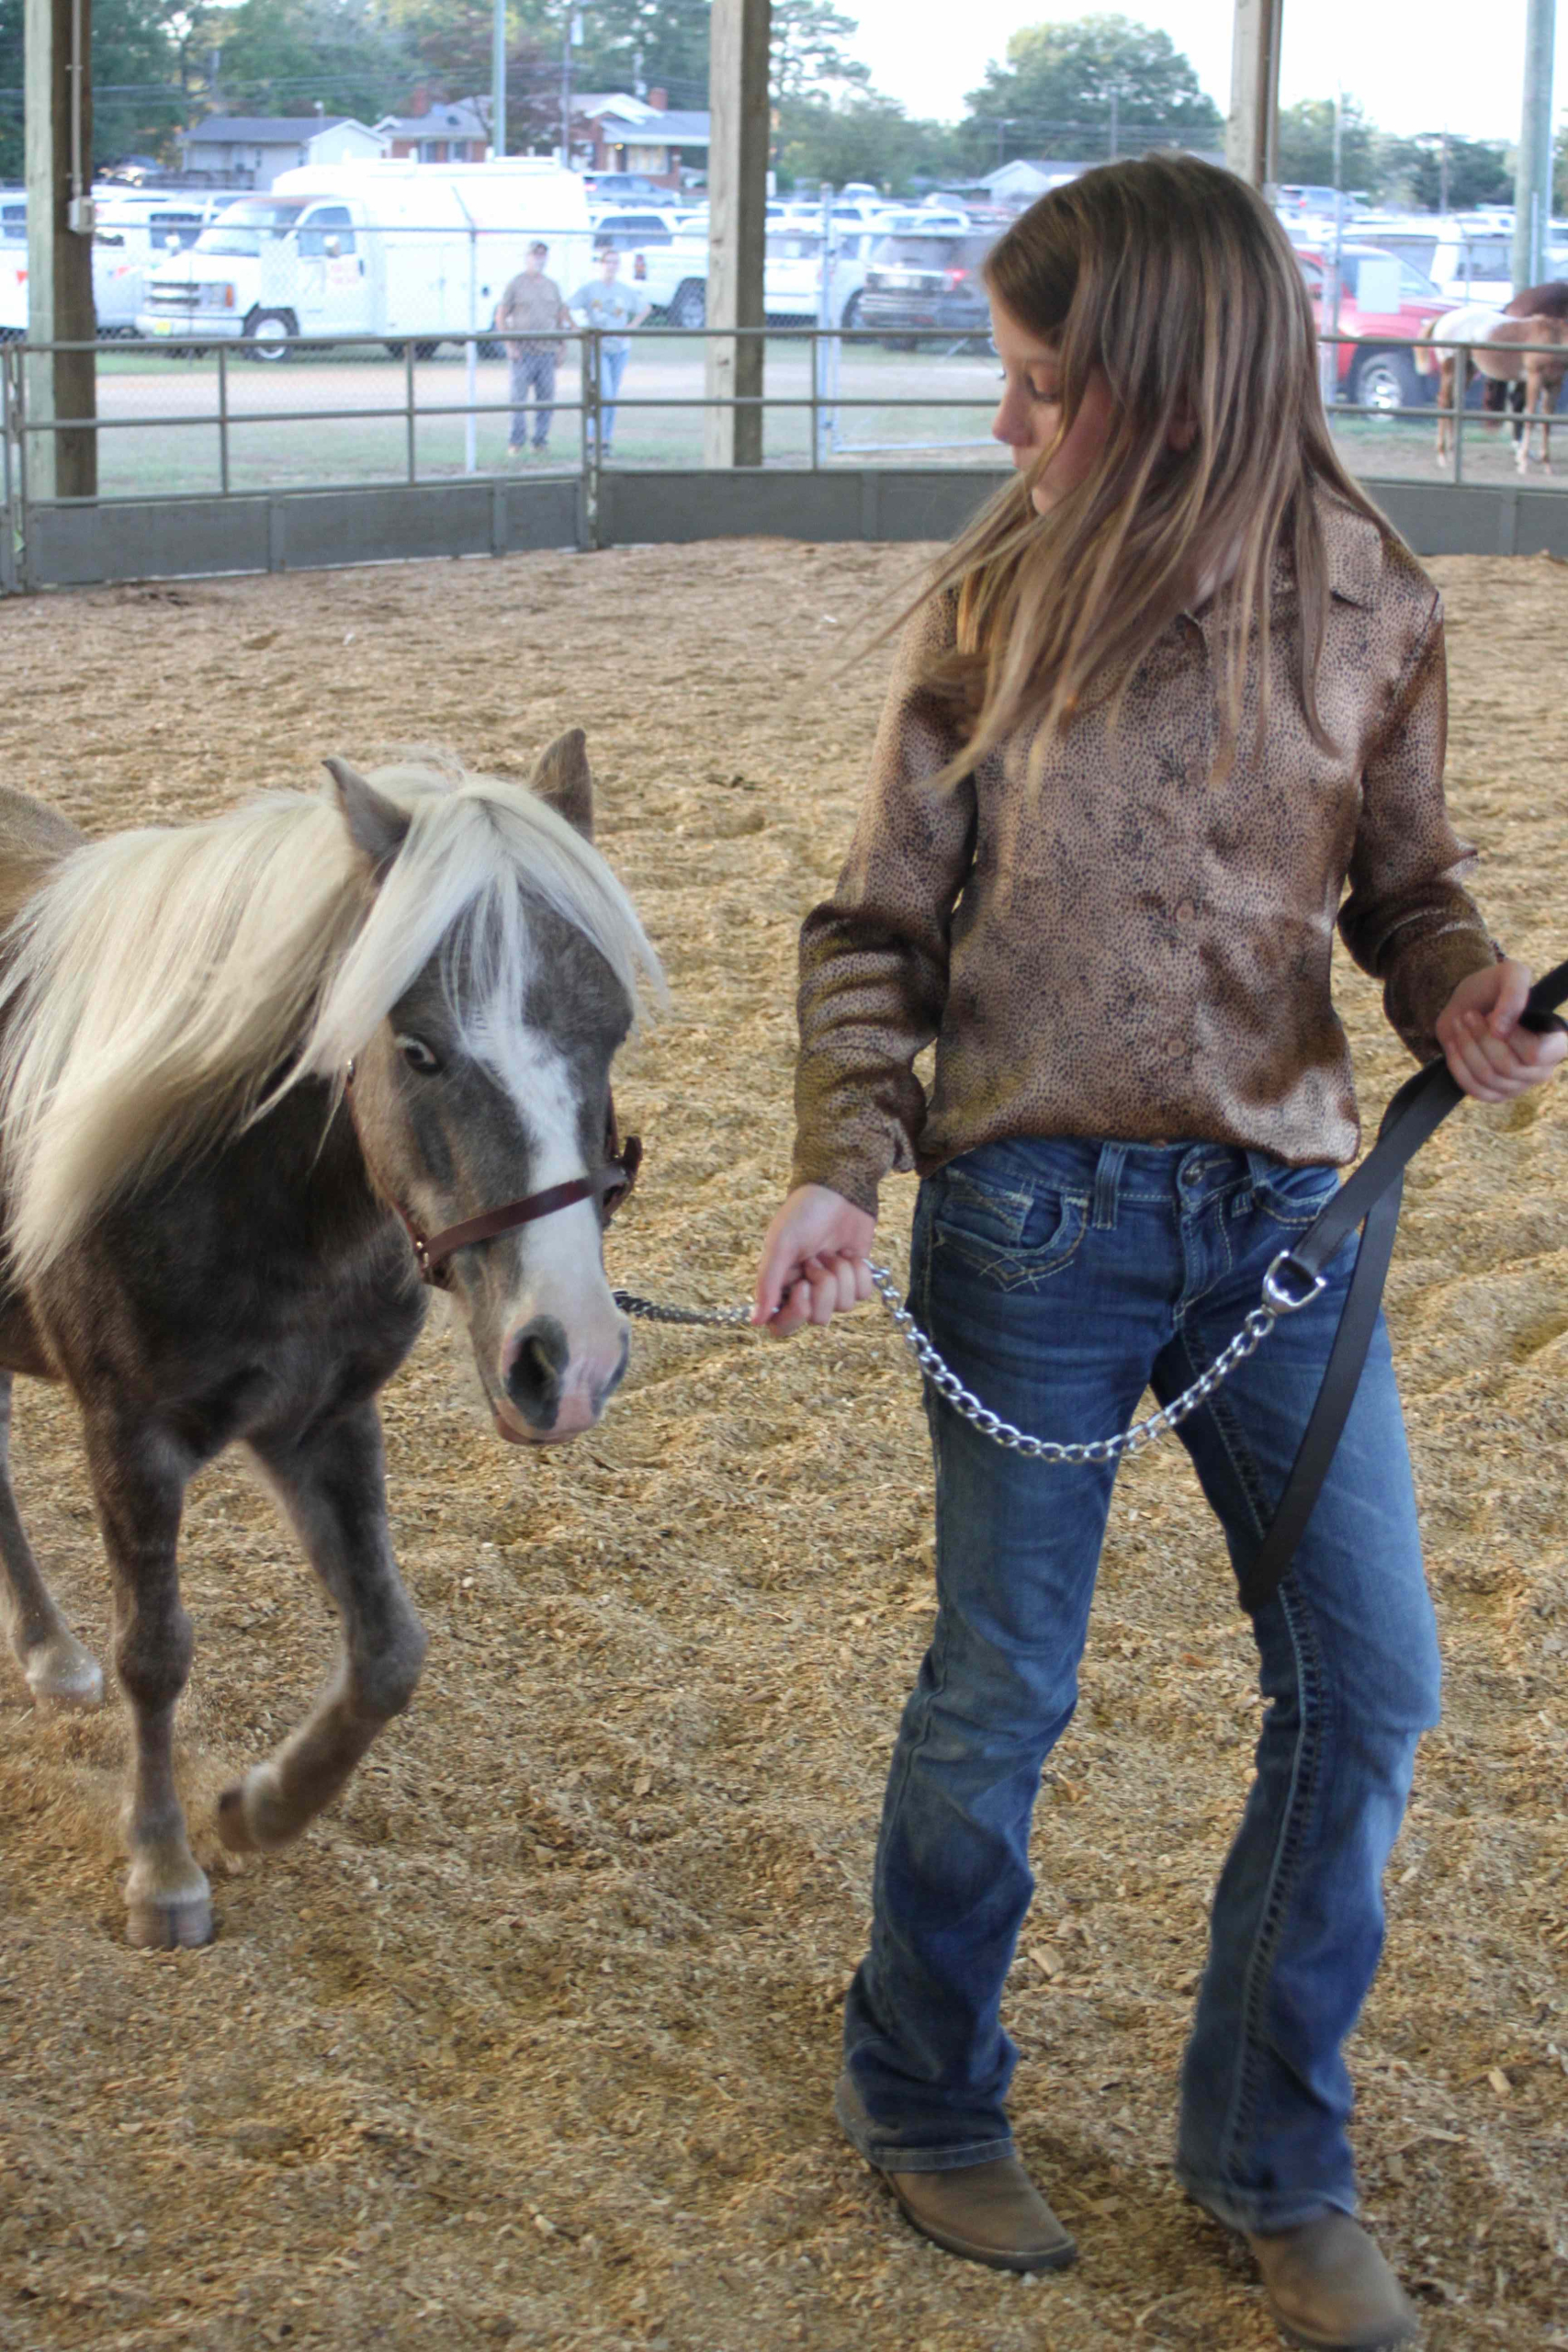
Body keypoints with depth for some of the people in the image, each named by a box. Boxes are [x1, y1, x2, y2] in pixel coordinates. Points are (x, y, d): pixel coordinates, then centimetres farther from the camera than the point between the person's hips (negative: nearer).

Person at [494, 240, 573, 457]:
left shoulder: (552, 286, 15)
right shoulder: (516, 284, 1)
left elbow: (560, 316, 22)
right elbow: (500, 317, 1)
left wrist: (559, 345, 12)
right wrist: (510, 344, -8)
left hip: (547, 350, 4)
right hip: (523, 351, -4)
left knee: (546, 398, 2)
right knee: (519, 397, -8)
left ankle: (541, 440, 10)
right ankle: (516, 442, -3)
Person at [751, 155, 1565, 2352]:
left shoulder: (1368, 609, -3)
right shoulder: (995, 604, -6)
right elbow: (881, 926, -1)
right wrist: (843, 1166, -14)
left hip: (1284, 1216, 2)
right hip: (1033, 1222, -2)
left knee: (1368, 1685, 5)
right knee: (1000, 1692, 8)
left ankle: (1275, 2159, 25)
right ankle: (923, 2104, 32)